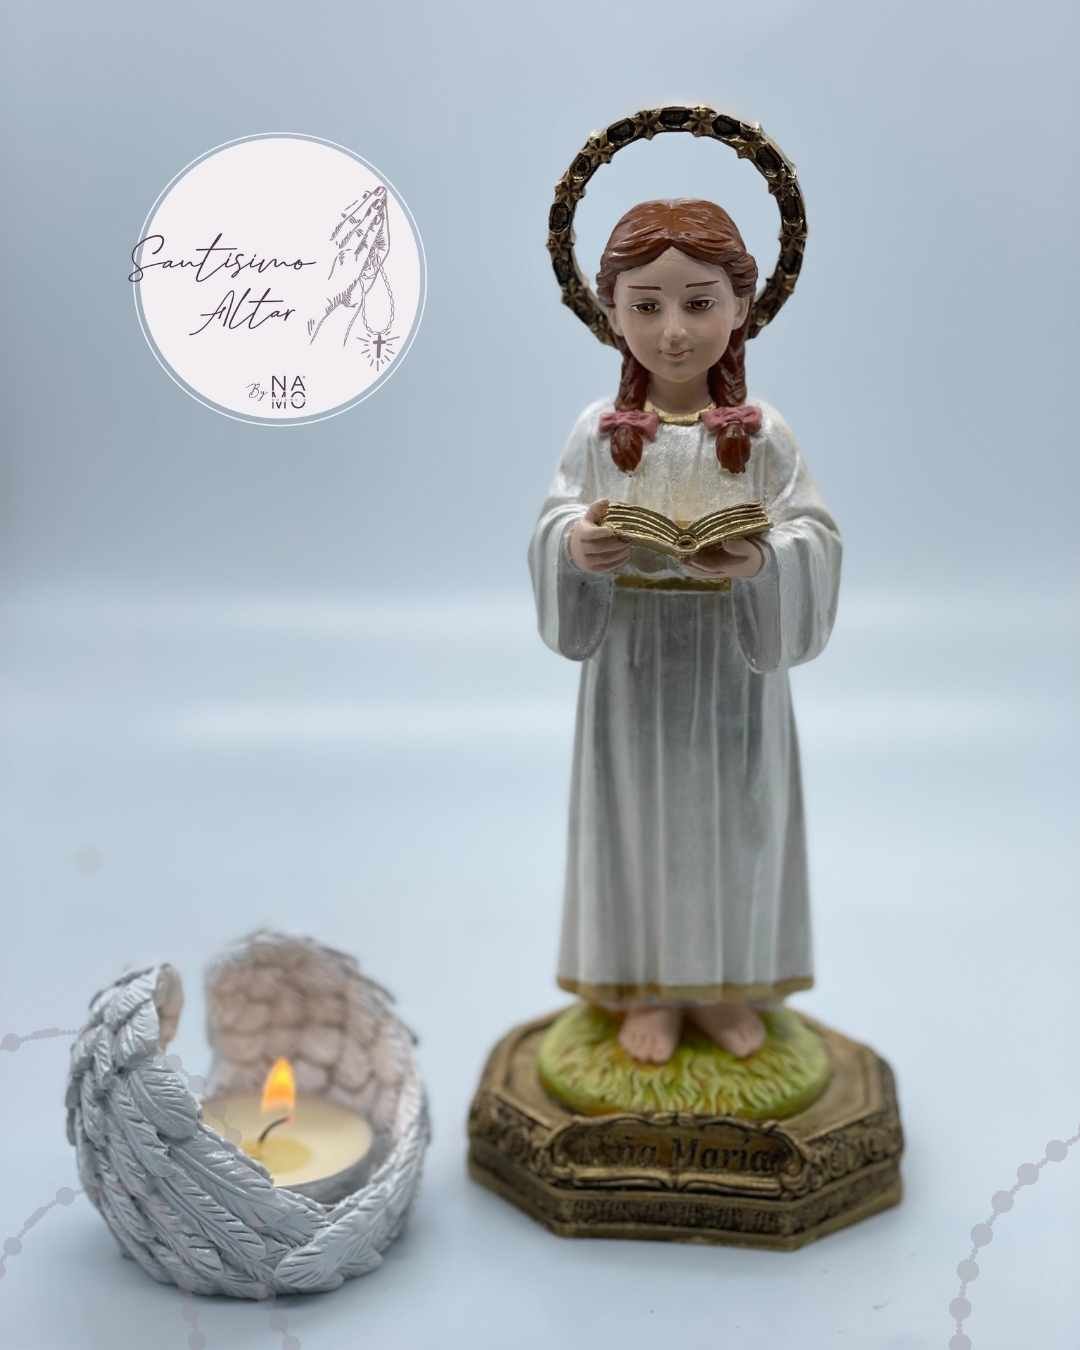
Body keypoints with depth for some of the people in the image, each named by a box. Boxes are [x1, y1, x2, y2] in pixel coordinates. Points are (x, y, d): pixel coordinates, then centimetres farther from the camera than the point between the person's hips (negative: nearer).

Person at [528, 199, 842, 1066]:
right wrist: (575, 547, -26)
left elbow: (813, 542, -7)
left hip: (733, 669, 0)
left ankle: (726, 986, 31)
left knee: (730, 823, 11)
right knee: (640, 821, 10)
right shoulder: (598, 432, -3)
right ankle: (646, 989, 28)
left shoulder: (763, 434, -5)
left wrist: (763, 560, -28)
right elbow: (557, 529, -4)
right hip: (634, 669, 0)